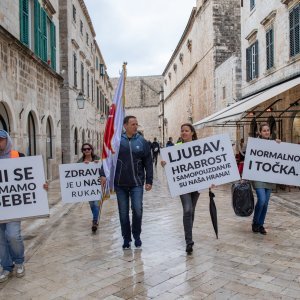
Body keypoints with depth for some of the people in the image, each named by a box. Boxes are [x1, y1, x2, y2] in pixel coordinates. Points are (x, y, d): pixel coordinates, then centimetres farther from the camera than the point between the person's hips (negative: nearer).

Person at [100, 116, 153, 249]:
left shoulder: (142, 142, 1)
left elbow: (148, 163, 2)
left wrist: (149, 181, -1)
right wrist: (103, 174, -10)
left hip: (137, 183, -1)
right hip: (120, 183, 1)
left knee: (137, 210, -7)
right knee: (123, 213, 9)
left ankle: (137, 236, 18)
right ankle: (126, 238, 25)